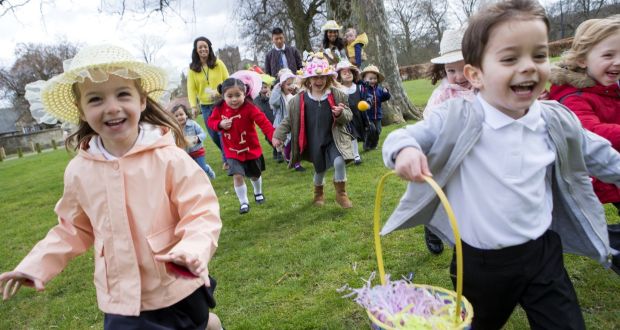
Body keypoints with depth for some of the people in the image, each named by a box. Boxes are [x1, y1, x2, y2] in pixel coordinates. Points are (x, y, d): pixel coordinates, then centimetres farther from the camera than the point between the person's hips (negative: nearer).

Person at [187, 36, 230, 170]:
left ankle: (228, 158, 9)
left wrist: (219, 92, -19)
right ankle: (227, 155, 31)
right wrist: (193, 105, -15)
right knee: (214, 135, 9)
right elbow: (191, 88, -3)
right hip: (205, 106, 2)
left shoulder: (218, 63, -2)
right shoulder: (192, 68, 0)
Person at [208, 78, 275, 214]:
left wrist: (274, 136, -45)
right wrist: (220, 124, -21)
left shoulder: (249, 108, -24)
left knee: (254, 175, 19)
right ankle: (243, 202, 7)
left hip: (251, 149, -1)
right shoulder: (220, 108, -12)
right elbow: (211, 121, 2)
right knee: (237, 176, -12)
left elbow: (263, 122, -31)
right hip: (232, 152, 1)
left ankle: (258, 193, 50)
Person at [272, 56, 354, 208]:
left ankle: (341, 194, 2)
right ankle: (318, 194, 45)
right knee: (320, 169, 14)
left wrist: (341, 114, -24)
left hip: (334, 140, 0)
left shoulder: (337, 95, -6)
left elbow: (348, 116, -1)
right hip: (314, 143, 1)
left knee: (339, 162, -22)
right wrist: (278, 135, -3)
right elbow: (289, 120, 3)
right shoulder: (299, 99, -7)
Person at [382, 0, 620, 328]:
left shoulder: (558, 122, -4)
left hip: (543, 254, 3)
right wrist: (405, 150, -34)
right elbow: (403, 136, -12)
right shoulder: (455, 120, -18)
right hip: (481, 263, -2)